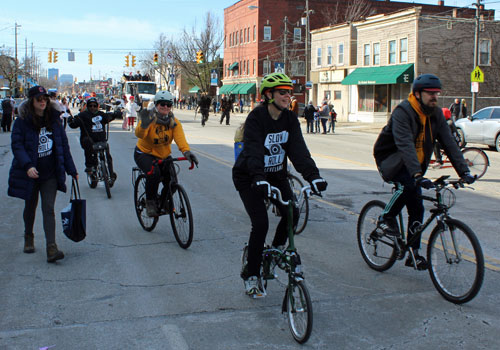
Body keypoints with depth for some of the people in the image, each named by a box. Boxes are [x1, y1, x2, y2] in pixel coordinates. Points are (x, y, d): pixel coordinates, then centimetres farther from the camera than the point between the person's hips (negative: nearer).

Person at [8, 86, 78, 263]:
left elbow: (63, 145, 9)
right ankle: (28, 238, 40)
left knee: (48, 209, -7)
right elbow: (17, 146, -12)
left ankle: (51, 248, -12)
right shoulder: (22, 122, -5)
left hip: (50, 174, 1)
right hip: (30, 174, -1)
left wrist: (71, 170, 8)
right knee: (30, 207, 16)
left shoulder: (54, 119, 4)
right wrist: (27, 166, -28)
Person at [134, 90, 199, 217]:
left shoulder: (174, 122, -9)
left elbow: (180, 138, -25)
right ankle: (150, 202, -8)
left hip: (164, 155, 4)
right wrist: (144, 125, -61)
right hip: (144, 153, -4)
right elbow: (140, 135, -38)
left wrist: (186, 151, -45)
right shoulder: (149, 118, -20)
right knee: (153, 174, -32)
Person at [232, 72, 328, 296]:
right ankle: (251, 274, 4)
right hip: (249, 177, -5)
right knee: (261, 223, -14)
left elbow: (299, 149, -15)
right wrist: (259, 179, -49)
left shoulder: (290, 119, -5)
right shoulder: (256, 118, -20)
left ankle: (276, 250, 16)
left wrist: (313, 175, -29)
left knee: (291, 213, -13)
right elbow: (253, 151, -33)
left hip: (276, 174, 5)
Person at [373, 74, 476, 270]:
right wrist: (417, 175, -48)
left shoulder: (436, 114, -3)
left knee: (417, 207, 0)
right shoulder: (402, 112, -24)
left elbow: (449, 143, -7)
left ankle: (413, 253, 10)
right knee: (409, 183, -35)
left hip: (414, 164, 6)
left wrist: (464, 172, -18)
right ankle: (387, 218, -11)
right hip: (390, 161, -6)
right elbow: (405, 145, -37)